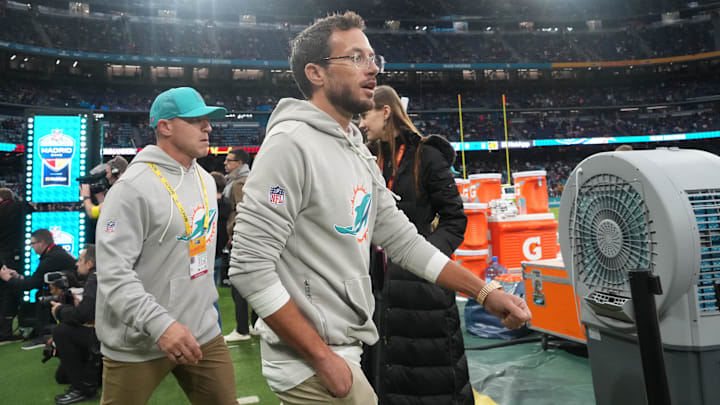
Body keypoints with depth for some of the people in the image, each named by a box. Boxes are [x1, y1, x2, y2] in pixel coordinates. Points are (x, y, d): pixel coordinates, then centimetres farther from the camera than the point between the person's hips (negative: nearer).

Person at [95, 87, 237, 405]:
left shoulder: (205, 179, 8)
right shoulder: (133, 187, -17)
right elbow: (113, 273, -21)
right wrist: (159, 324, -30)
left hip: (201, 331, 6)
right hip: (137, 343, -6)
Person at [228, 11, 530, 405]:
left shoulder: (359, 153, 8)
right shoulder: (291, 143, -19)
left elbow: (405, 241, 9)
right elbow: (249, 266, -23)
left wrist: (485, 291, 5)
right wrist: (322, 358, -19)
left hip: (347, 347, 8)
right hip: (312, 362, -8)